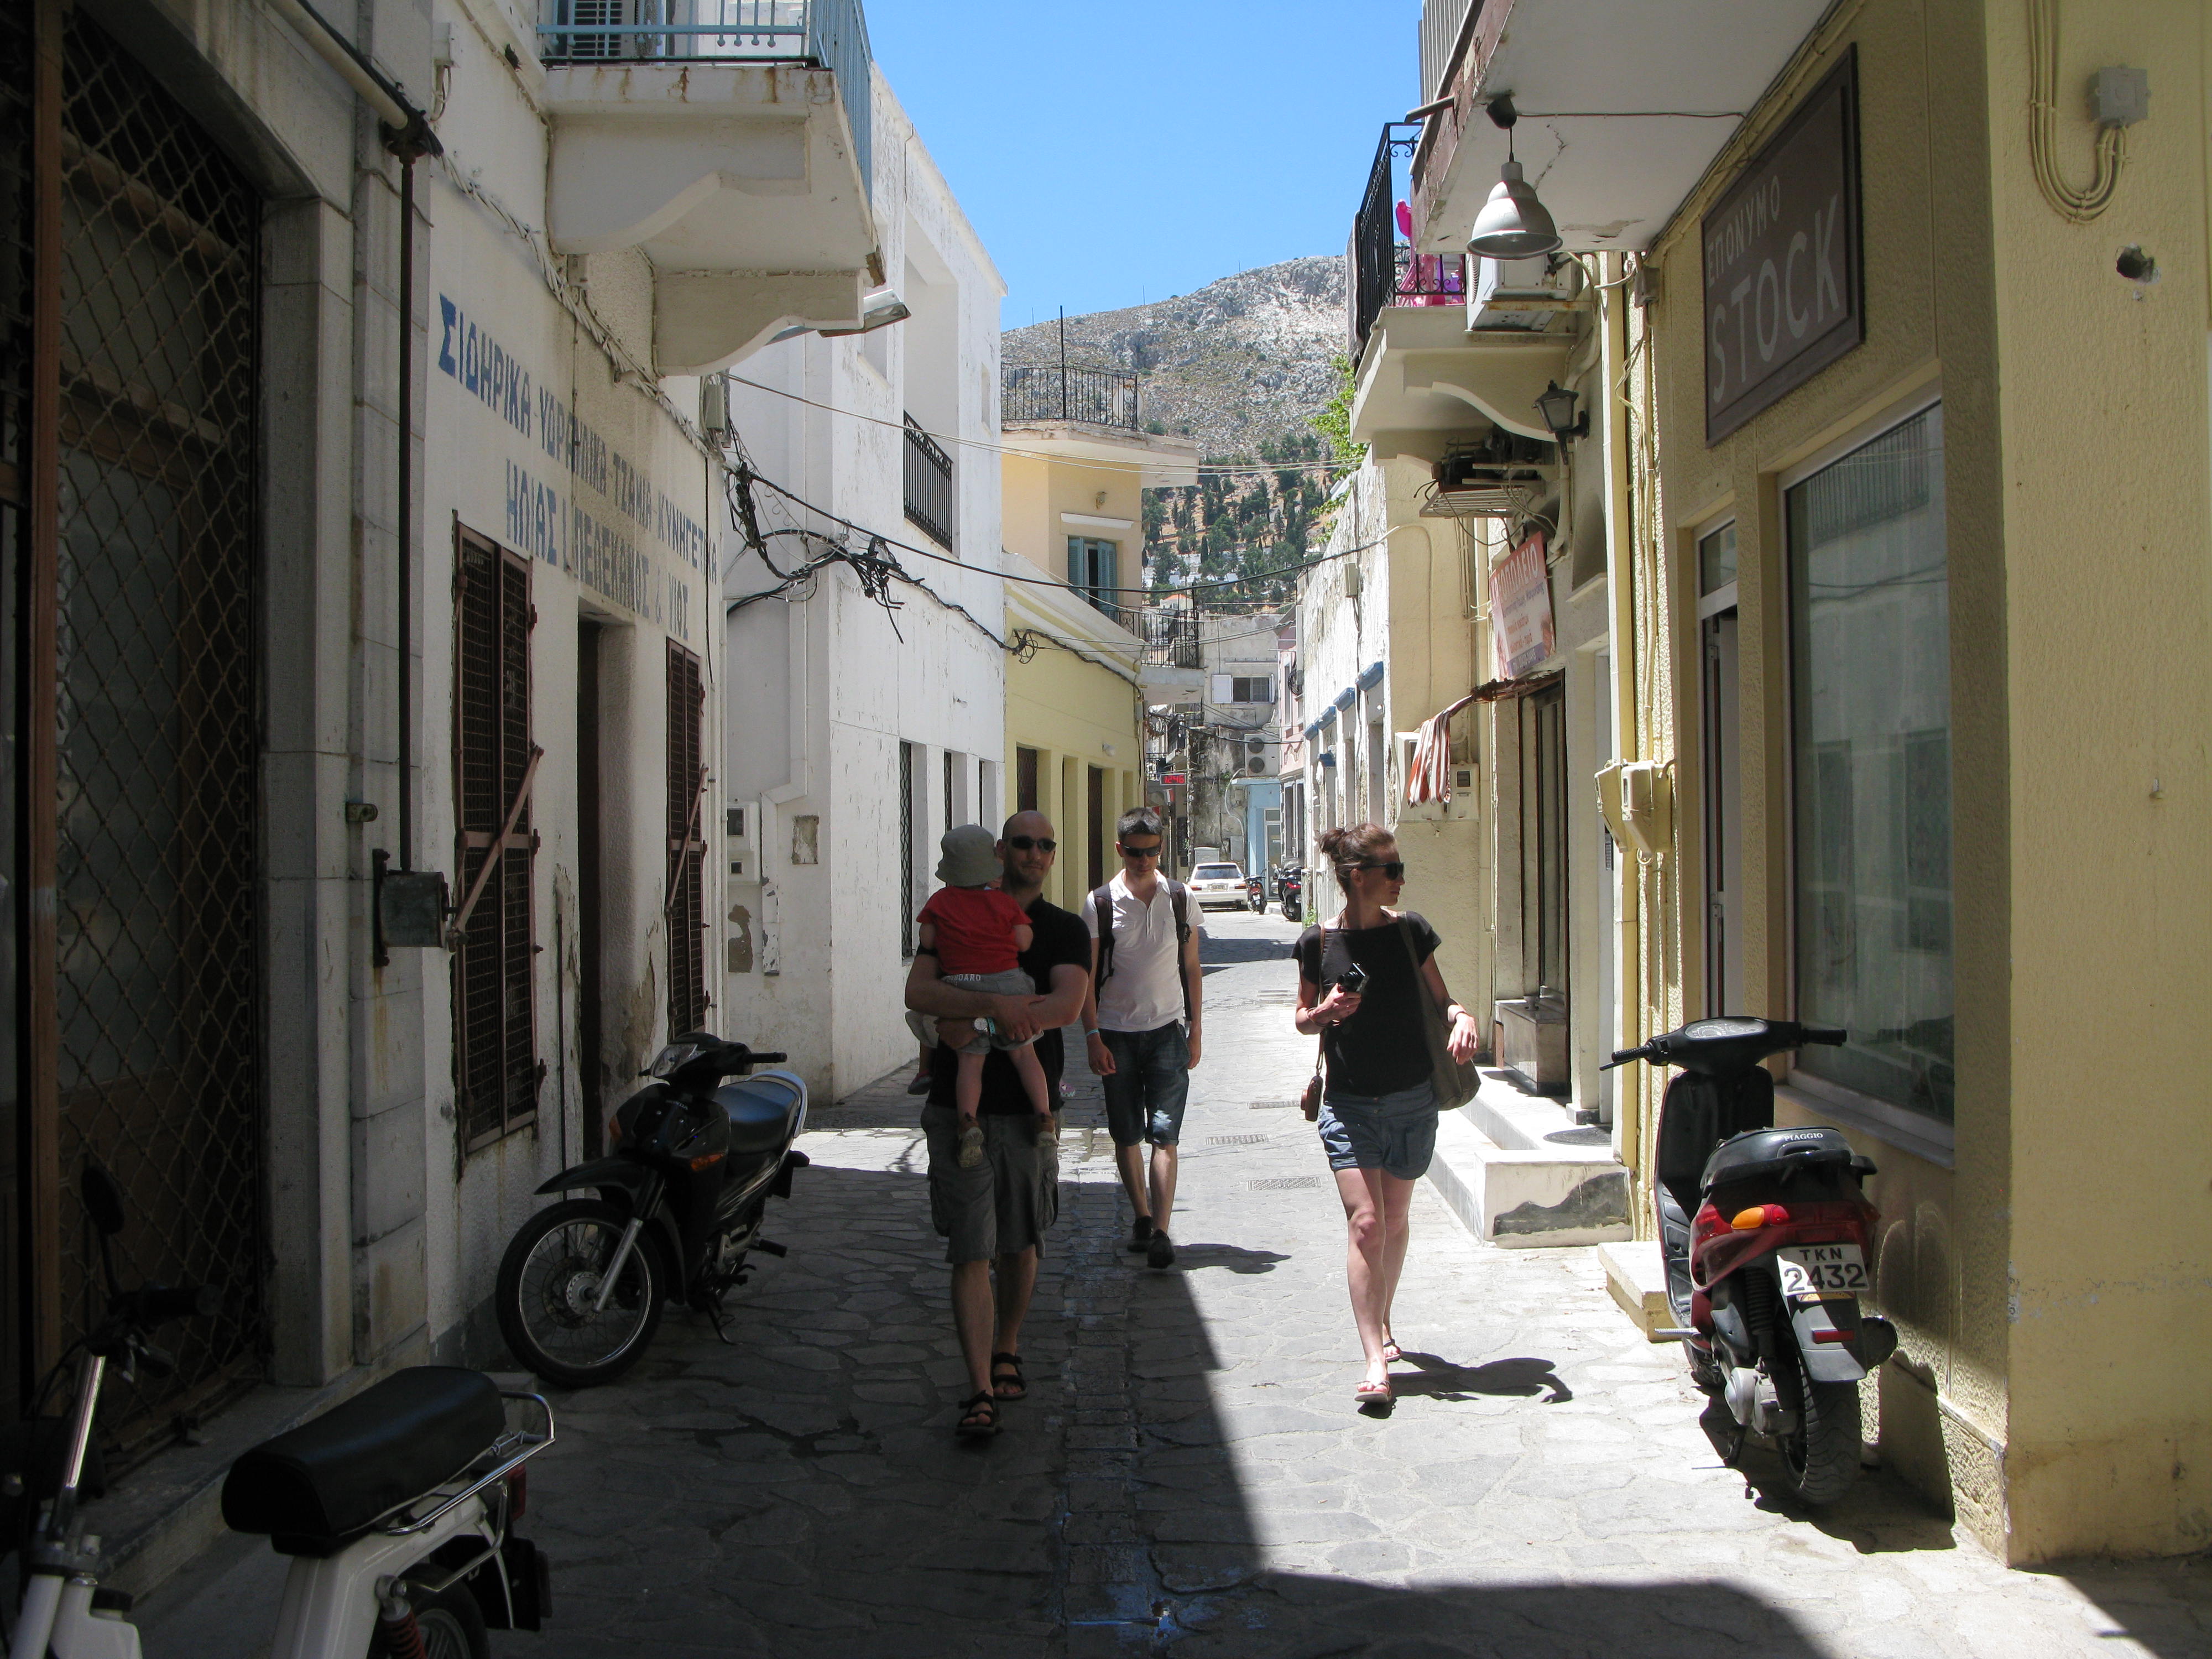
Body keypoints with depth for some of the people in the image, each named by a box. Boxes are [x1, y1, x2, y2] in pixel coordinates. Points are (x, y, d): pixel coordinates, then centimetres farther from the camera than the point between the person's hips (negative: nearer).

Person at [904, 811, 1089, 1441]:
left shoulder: (1064, 930, 6)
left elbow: (1067, 1004, -12)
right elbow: (918, 992, -11)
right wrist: (994, 1006, -25)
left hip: (1028, 1106, 1)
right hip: (959, 1106, -1)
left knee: (1020, 1245, 14)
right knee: (970, 1252, -6)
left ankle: (1006, 1352, 36)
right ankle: (981, 1393, -5)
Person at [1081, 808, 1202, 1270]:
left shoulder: (1180, 898, 4)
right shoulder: (1100, 903, -2)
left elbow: (1191, 968, 10)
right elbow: (1087, 976, 0)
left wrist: (1194, 1031, 7)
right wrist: (1092, 1036, -7)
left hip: (1167, 1030, 0)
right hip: (1116, 1033, 0)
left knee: (1164, 1134, -8)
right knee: (1126, 1134, 8)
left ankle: (1161, 1232, -9)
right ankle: (1141, 1216, 24)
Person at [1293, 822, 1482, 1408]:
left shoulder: (1410, 930, 0)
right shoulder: (1319, 942, -4)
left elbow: (1439, 1000, 9)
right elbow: (1303, 1020, 7)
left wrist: (1463, 1017, -12)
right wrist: (1324, 1012, -15)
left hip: (1412, 1100, 2)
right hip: (1349, 1102, -2)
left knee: (1395, 1220, 14)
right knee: (1365, 1223, -11)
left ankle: (1382, 1323, 37)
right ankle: (1375, 1361, -9)